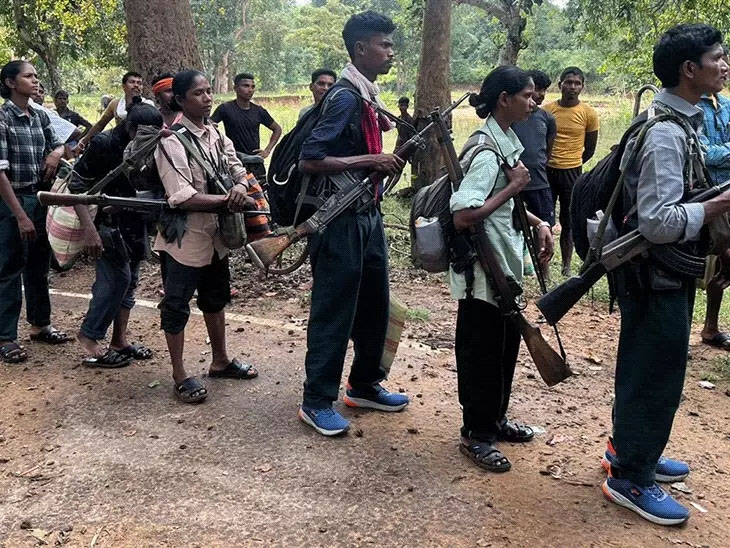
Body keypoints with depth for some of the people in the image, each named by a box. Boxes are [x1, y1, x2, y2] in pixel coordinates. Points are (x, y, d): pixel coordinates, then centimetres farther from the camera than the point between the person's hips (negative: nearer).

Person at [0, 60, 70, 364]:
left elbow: (58, 144, 22)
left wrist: (56, 152, -4)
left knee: (39, 266, 16)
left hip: (41, 198, 7)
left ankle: (40, 324, 30)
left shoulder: (40, 116, 6)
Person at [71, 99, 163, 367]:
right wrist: (89, 229, -24)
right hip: (108, 222, -6)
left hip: (135, 222, 6)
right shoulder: (104, 144, -19)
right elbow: (77, 186, -17)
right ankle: (89, 337, 6)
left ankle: (119, 341, 18)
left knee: (129, 280, 8)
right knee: (117, 277, -9)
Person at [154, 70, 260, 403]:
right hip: (184, 238, -8)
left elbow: (238, 169, 4)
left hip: (215, 234, 8)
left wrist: (241, 186, -19)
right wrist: (228, 200, -23)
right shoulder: (172, 141, -18)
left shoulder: (215, 133, 5)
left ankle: (220, 361, 36)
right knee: (177, 305, 3)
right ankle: (180, 376, 15)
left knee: (215, 298, 20)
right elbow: (183, 198, -25)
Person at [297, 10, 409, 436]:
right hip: (340, 220, -9)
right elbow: (309, 161, -23)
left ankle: (364, 386, 32)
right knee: (334, 312, 0)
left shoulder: (368, 95, 11)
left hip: (368, 215, 9)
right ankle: (317, 401, 14)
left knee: (374, 305, 16)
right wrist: (369, 161, -23)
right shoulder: (345, 97, -17)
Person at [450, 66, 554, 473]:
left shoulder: (507, 141, 8)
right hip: (483, 271, -9)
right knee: (481, 352, 4)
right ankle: (475, 435, 20)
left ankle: (496, 418, 37)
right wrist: (513, 187, -21)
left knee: (507, 344, 20)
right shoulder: (487, 152, -21)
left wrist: (538, 223, 7)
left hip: (506, 265, 9)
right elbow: (463, 217, -28)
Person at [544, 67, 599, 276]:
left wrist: (571, 164, 10)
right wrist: (553, 162, 7)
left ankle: (566, 267, 16)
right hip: (547, 171, 1)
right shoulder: (547, 109, 1)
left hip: (572, 173, -1)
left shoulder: (588, 113, -1)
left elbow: (589, 149, 7)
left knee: (568, 222, 7)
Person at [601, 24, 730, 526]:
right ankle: (630, 478, 17)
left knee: (647, 367, 21)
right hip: (657, 274, -10)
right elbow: (657, 222, -28)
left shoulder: (679, 124, 9)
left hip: (667, 271, 10)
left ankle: (629, 449, 38)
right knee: (657, 373, 2)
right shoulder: (667, 134, -23)